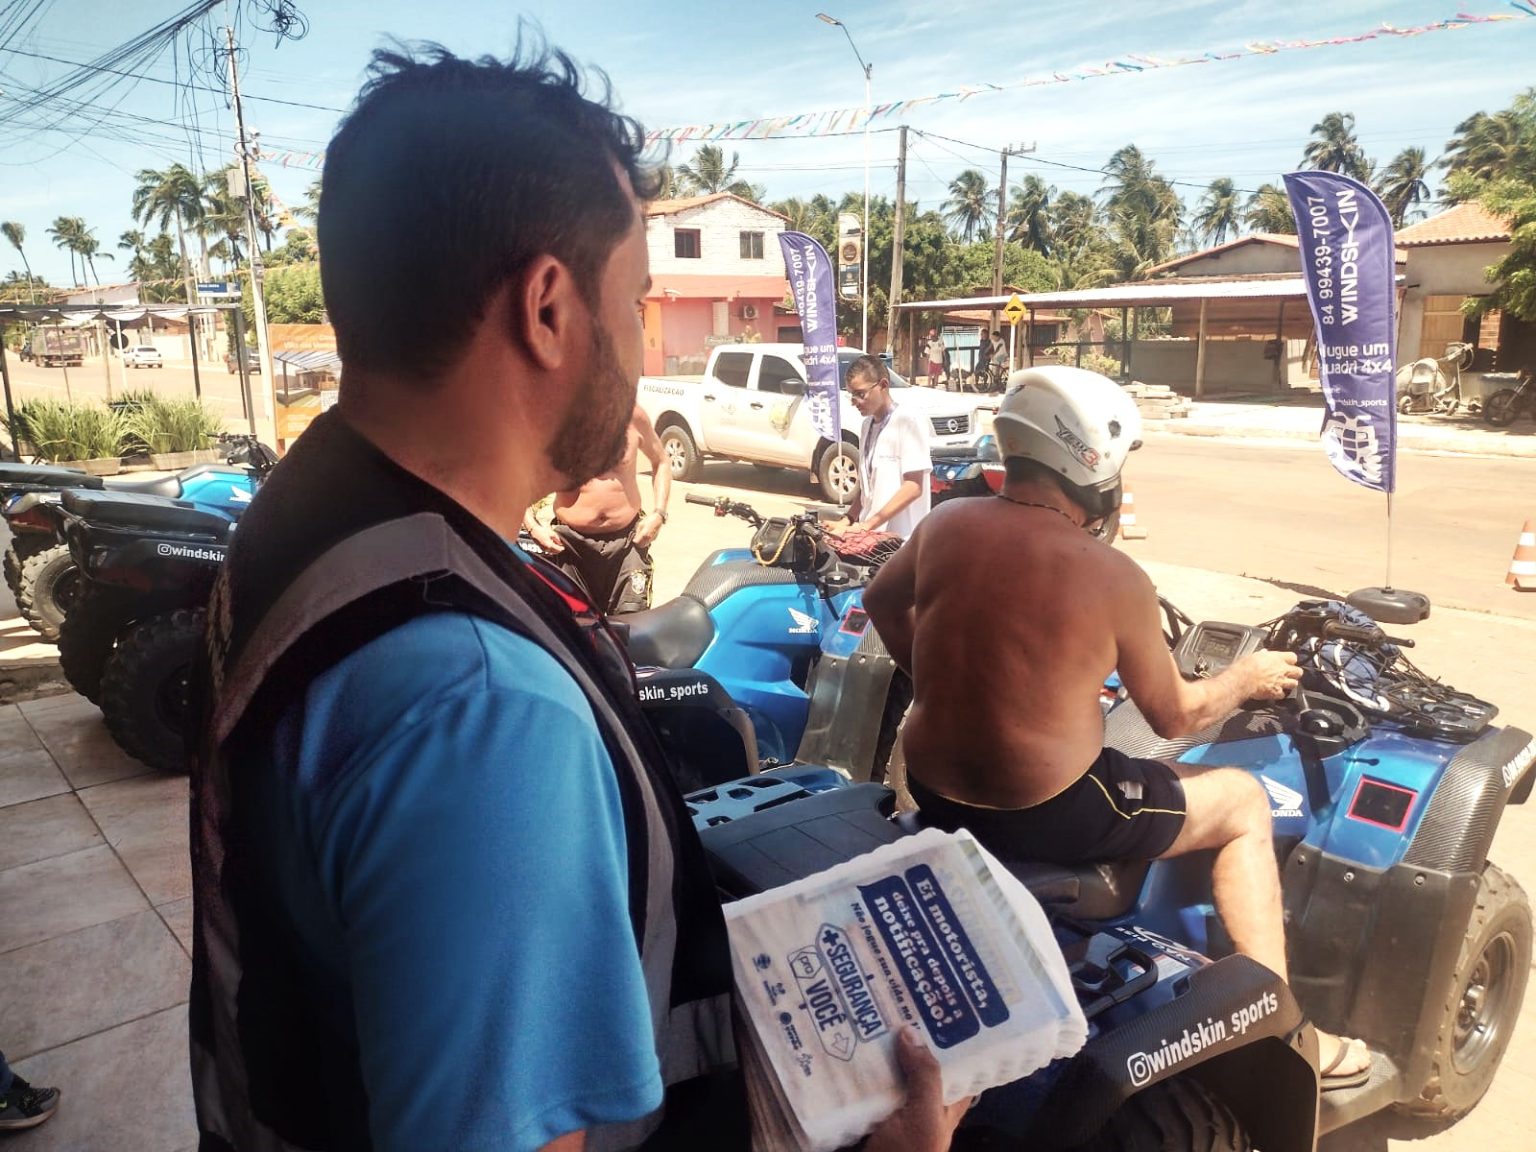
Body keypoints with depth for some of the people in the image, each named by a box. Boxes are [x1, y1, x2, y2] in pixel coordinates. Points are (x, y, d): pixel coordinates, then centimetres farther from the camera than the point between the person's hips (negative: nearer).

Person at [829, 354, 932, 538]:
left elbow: (914, 487, -16)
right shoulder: (867, 425, 14)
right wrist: (848, 520, 4)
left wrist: (869, 524, -18)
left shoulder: (908, 421, -10)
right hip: (870, 534, 7)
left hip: (900, 538, -7)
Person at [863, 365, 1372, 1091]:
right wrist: (1247, 679, 16)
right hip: (1048, 817, -5)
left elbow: (882, 603, 15)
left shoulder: (946, 524, -4)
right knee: (1244, 802, 15)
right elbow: (1175, 717, -3)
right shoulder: (1115, 578, -16)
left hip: (933, 794, 5)